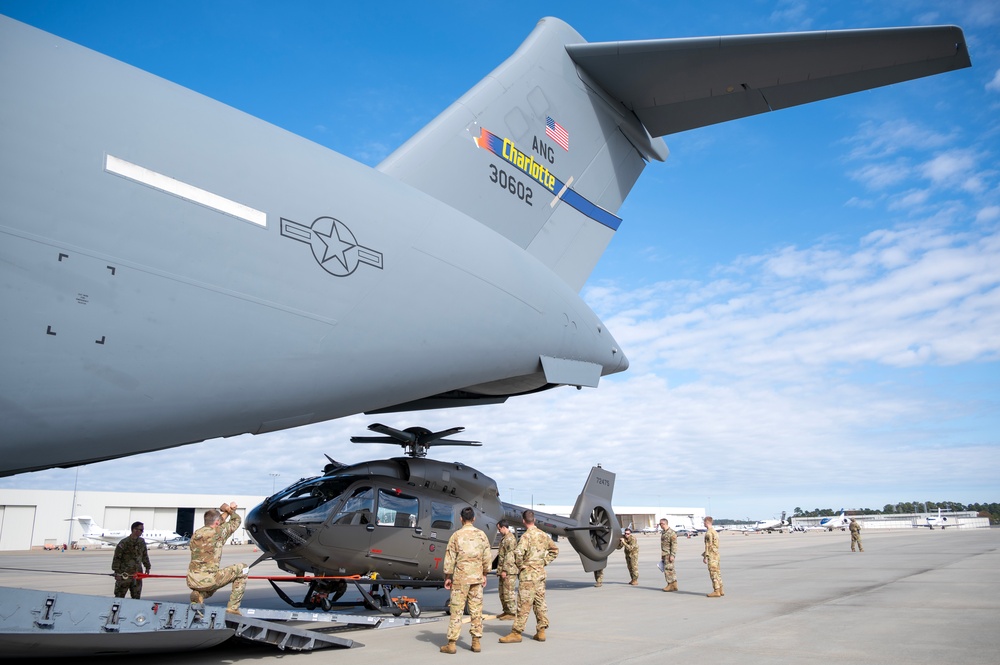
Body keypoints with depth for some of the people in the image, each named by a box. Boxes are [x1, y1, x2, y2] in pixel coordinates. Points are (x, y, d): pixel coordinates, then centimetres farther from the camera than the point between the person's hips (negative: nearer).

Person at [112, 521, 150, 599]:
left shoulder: (142, 542, 5)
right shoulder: (124, 542, -13)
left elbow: (145, 555, 17)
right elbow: (117, 558, -11)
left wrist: (147, 567, 17)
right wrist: (116, 572, -13)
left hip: (137, 574, 6)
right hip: (124, 574, -5)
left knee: (136, 597, 11)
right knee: (119, 596, 2)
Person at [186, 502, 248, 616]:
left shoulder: (196, 534, 12)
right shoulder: (218, 532, -6)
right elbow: (236, 521, 12)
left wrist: (226, 511, 25)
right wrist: (231, 510, 28)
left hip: (192, 582, 7)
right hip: (208, 580, -7)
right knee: (242, 568, 7)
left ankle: (199, 594, 6)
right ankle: (232, 608, 4)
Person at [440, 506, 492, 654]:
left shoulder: (456, 535, -6)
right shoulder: (482, 535, 2)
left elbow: (450, 558, -4)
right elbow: (487, 557, 6)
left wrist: (447, 577, 5)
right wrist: (484, 575, 17)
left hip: (460, 577, -3)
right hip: (477, 578, 3)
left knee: (456, 610, 1)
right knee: (476, 610, 8)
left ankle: (451, 643, 4)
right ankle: (476, 642, 11)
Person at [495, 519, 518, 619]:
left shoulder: (510, 539, -15)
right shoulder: (504, 538, 17)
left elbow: (509, 556, -21)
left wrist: (505, 570, -22)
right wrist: (499, 569, 23)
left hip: (509, 571, -10)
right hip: (503, 570, 10)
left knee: (509, 592, -6)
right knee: (502, 592, 15)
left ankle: (512, 613, 0)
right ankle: (506, 611, 23)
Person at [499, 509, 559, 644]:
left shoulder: (527, 536, -15)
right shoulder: (544, 535, 8)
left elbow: (518, 553, -29)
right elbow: (554, 550, 20)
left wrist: (520, 565, -12)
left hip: (528, 574, -7)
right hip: (541, 572, 7)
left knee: (524, 604, -3)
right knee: (540, 602, 11)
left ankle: (516, 633, 3)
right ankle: (541, 632, 15)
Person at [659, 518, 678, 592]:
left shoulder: (672, 533, -13)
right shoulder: (663, 533, 15)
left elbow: (674, 545, -17)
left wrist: (672, 555, -22)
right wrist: (662, 555, 21)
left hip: (669, 554, -9)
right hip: (664, 555, 9)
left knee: (668, 569, -10)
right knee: (670, 570, 10)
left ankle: (670, 585, -5)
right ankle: (674, 586, 14)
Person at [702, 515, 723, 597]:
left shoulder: (709, 532, -16)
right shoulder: (715, 531, 15)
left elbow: (708, 545, -19)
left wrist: (705, 557, -17)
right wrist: (705, 553, 28)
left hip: (712, 555, -10)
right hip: (716, 554, 10)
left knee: (713, 573, -6)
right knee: (717, 572, 12)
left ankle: (716, 591, -4)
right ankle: (720, 590, 16)